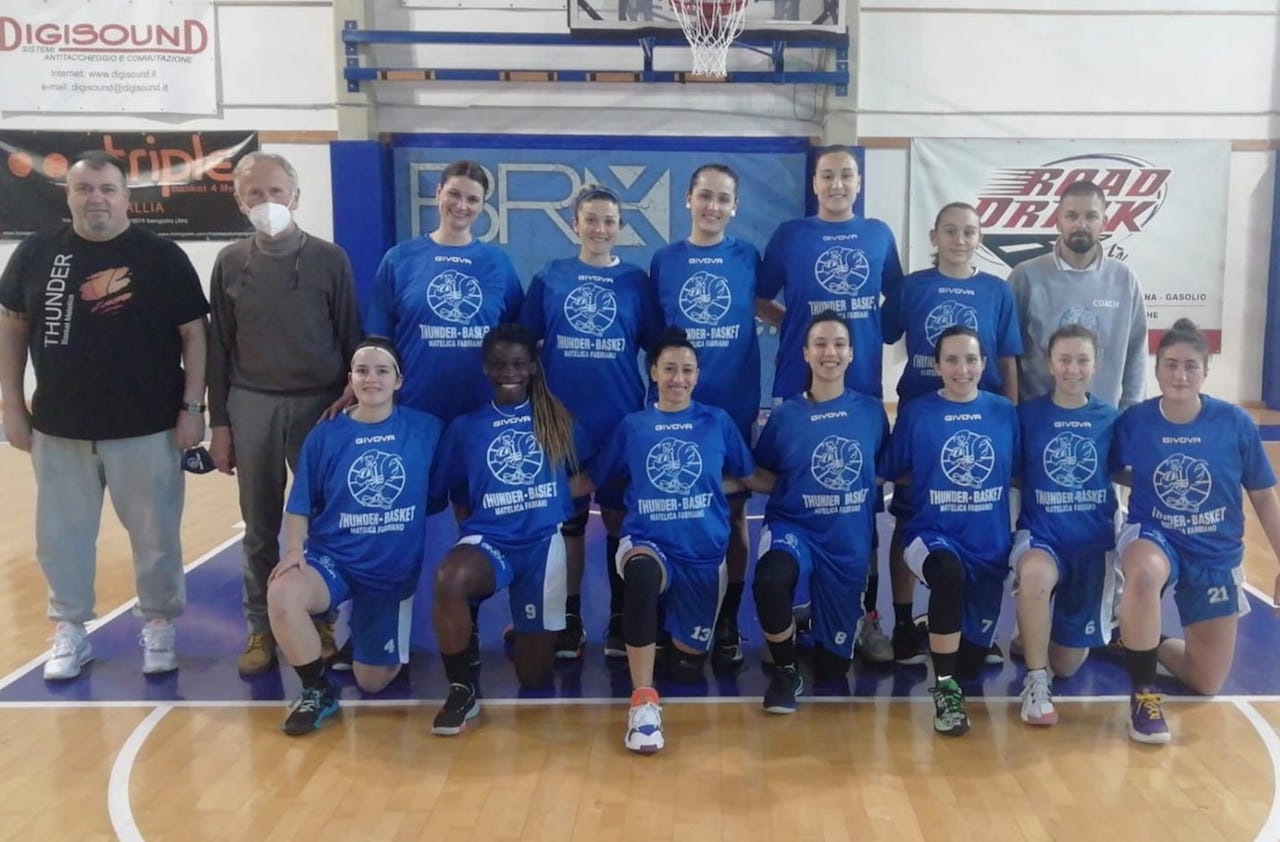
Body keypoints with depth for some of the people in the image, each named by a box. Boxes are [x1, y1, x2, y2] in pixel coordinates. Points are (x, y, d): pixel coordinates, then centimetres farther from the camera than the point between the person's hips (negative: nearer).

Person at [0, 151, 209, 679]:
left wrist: (192, 408, -7)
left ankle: (159, 626, 26)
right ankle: (70, 631, 29)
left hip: (147, 428, -2)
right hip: (59, 428, 3)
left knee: (156, 534, 8)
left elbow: (194, 334, -2)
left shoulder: (162, 257, -5)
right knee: (61, 535, 12)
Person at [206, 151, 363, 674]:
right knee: (260, 529, 9)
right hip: (252, 407, 2)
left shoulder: (328, 259, -1)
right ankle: (262, 629, 21)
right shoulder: (230, 263, 5)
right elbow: (218, 349, 7)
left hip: (319, 405, -1)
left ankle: (321, 622, 20)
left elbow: (351, 340, 2)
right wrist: (218, 423, 4)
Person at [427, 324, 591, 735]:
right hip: (488, 539, 0)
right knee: (448, 577, -38)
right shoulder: (465, 427, 8)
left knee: (534, 676, 3)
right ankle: (462, 690, -17)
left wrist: (552, 496, 2)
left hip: (544, 541, 1)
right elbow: (453, 496, 11)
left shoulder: (557, 419, 8)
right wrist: (479, 517, -3)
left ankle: (530, 634, 40)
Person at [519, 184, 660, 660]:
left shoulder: (635, 281, 3)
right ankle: (570, 617, 20)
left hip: (623, 421, 0)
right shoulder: (549, 279, 3)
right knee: (568, 518, 8)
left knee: (620, 519, 7)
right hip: (563, 421, 0)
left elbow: (656, 349, 6)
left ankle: (621, 618, 19)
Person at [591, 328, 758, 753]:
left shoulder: (717, 421, 3)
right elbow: (596, 480, 12)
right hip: (647, 542, -2)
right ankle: (643, 702, -31)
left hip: (704, 551, 2)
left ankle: (680, 638, 48)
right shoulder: (632, 426, 3)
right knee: (642, 573, -41)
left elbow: (751, 477, 13)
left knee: (687, 665, 8)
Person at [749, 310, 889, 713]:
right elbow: (761, 475, 7)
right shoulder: (785, 415, -2)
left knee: (832, 665, 7)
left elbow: (884, 472, 11)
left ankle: (819, 619, 44)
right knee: (770, 581, -39)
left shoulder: (872, 412, 0)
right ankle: (786, 671, -10)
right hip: (794, 527, -2)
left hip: (850, 540, 2)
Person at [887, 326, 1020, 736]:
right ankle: (944, 689, -26)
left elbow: (1014, 473, 10)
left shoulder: (1004, 412, 2)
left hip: (989, 542, 3)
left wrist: (987, 485, -3)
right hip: (932, 534, -3)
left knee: (971, 661, 8)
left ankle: (943, 631, 45)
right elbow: (896, 474, 4)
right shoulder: (915, 412, -4)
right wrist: (936, 482, -5)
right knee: (950, 572, -41)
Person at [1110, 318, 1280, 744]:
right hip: (1152, 536, -2)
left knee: (1208, 683, 4)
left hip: (1216, 554, 2)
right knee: (1145, 574, -42)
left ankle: (1147, 643, 35)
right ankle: (1143, 689, -21)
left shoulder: (1235, 423, -12)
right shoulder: (1133, 422, -14)